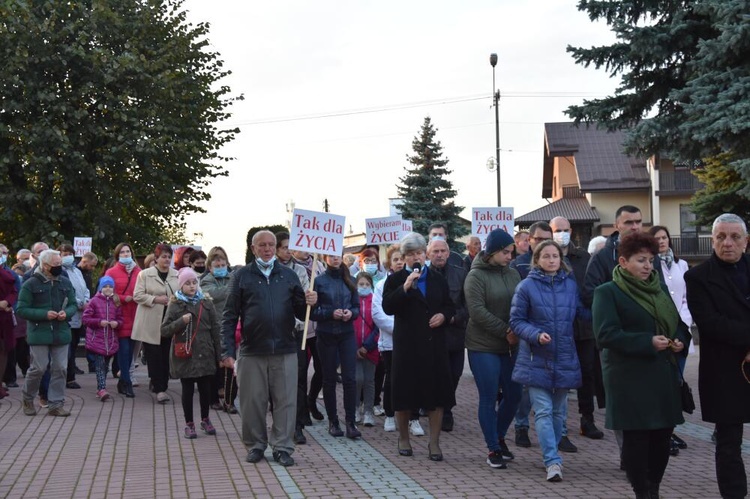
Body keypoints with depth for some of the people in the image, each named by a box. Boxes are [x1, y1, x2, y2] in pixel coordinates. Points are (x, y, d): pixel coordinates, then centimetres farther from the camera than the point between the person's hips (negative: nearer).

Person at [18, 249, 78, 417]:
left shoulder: (65, 283, 7)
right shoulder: (30, 284, -7)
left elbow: (73, 305, 14)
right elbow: (21, 310, -8)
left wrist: (67, 313, -9)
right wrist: (44, 314, -19)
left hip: (61, 333, 4)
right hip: (39, 334, -4)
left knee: (60, 368, 4)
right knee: (39, 368, -2)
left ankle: (56, 404, 13)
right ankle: (28, 398, 23)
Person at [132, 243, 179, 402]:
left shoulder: (177, 276, 10)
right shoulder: (145, 274, 2)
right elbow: (138, 295, -3)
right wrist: (156, 299, -14)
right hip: (151, 324, -3)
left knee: (166, 355, 5)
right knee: (153, 355, -4)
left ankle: (161, 386, 18)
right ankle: (159, 389, -2)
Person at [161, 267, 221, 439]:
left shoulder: (206, 303, 3)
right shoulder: (175, 305, -2)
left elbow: (215, 329, 4)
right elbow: (164, 330, -4)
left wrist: (218, 353, 2)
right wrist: (181, 321, -19)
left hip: (205, 354, 2)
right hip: (184, 356, -2)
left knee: (205, 388, 8)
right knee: (188, 390, 5)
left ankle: (205, 420, 27)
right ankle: (189, 423, 17)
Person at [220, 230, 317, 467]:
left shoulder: (288, 275, 10)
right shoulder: (242, 276, 4)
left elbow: (300, 313, 10)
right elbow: (229, 316, 1)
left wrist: (308, 303, -14)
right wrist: (227, 350, -7)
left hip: (285, 351, 1)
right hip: (252, 352, -1)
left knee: (285, 401, 3)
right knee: (252, 401, 6)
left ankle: (282, 447, 13)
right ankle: (255, 445, 21)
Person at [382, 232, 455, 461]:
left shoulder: (437, 279, 12)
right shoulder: (396, 279, 2)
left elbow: (450, 306, 19)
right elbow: (387, 307, -12)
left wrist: (444, 315, -2)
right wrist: (405, 287, -22)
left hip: (434, 344, 3)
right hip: (407, 345, -2)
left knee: (437, 393, 0)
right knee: (405, 392, 4)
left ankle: (434, 442, 8)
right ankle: (403, 438, 23)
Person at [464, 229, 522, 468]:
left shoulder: (513, 274, 8)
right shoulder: (476, 276, -9)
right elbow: (477, 311, -17)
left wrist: (517, 330, -11)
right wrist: (505, 331, -16)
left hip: (510, 346, 6)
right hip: (483, 347, -6)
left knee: (514, 395, 11)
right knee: (489, 399, 0)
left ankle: (499, 437, 32)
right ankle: (493, 449, 11)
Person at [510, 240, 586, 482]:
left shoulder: (570, 284, 3)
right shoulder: (527, 286, -6)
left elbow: (584, 312, 8)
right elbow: (516, 321, -5)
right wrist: (536, 334, -20)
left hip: (564, 359, 4)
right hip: (537, 360, -3)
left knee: (559, 411, 13)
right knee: (543, 411, -7)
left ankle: (551, 454, 28)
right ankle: (553, 460, -6)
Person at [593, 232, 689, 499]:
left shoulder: (660, 289, 15)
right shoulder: (607, 292, -7)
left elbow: (679, 322, 23)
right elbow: (606, 334, -16)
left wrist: (680, 339, -1)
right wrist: (648, 342, -22)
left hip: (663, 375, 7)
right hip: (630, 379, -7)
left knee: (663, 433, 10)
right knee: (636, 437, -1)